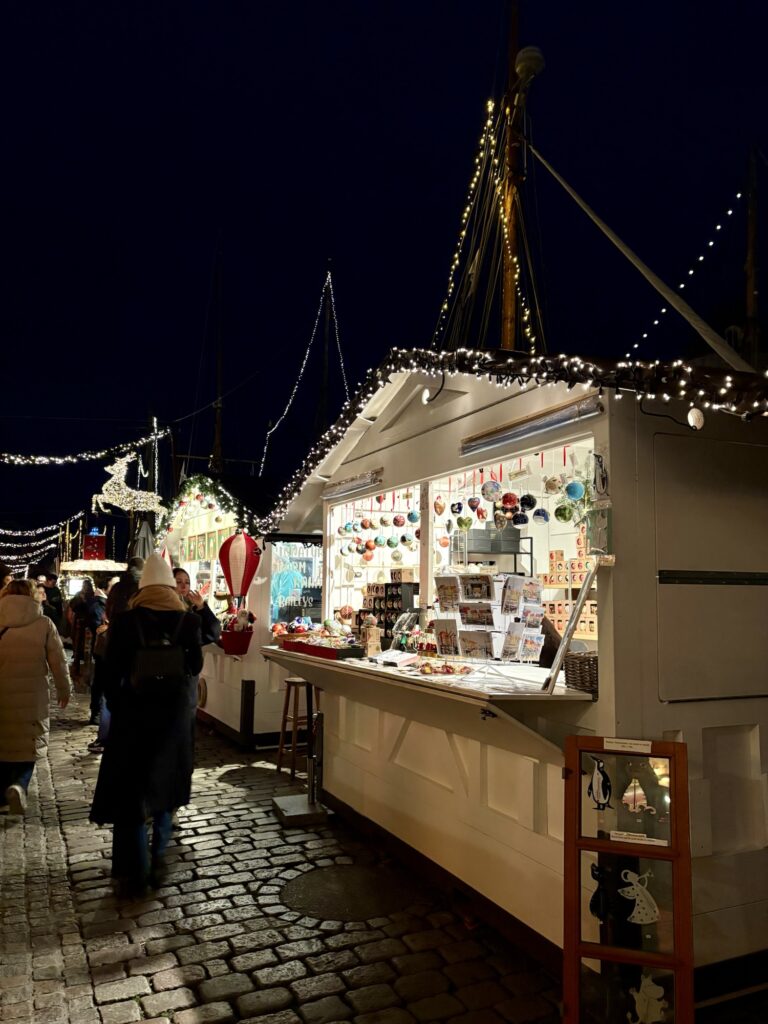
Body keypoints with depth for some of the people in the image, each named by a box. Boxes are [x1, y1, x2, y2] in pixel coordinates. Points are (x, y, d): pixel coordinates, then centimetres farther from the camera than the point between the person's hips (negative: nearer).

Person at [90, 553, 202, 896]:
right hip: (173, 713, 2)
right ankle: (157, 861, 23)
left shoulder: (123, 622, -10)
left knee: (129, 789, 11)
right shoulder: (188, 621, -7)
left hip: (133, 713, -1)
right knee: (163, 784, 19)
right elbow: (196, 666, 3)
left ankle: (133, 874, 15)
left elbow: (112, 674, -6)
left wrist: (115, 707, 8)